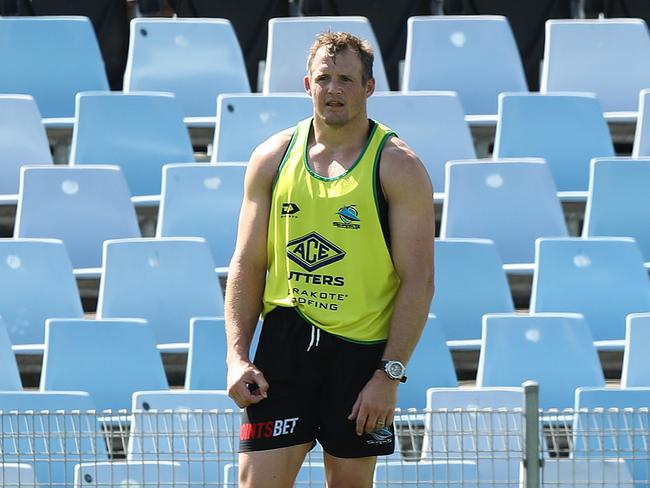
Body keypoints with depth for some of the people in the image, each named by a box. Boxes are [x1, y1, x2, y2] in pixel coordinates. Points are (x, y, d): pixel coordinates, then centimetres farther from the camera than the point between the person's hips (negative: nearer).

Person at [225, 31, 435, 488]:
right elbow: (247, 265, 9)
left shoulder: (399, 167, -5)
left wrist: (390, 374, -15)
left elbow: (418, 280, -8)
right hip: (285, 337, 2)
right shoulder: (272, 158, 6)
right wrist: (238, 356, -1)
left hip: (363, 348, -2)